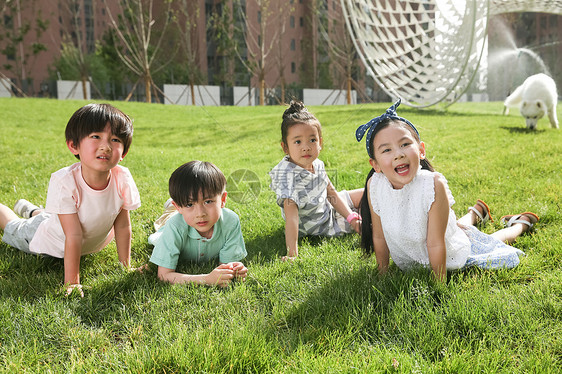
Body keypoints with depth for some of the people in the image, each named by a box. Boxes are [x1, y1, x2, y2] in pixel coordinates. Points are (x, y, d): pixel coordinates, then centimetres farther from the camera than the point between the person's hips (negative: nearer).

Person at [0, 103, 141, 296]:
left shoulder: (123, 180, -31)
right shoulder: (64, 182, -40)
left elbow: (123, 226, -18)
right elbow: (74, 235, -38)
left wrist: (126, 266, -13)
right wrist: (71, 282, -35)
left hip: (93, 241, 4)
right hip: (53, 241, -4)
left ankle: (33, 211, 56)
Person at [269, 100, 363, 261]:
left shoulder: (317, 164, -11)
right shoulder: (287, 175, -34)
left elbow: (331, 193, 3)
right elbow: (291, 215, -40)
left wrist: (351, 216, -7)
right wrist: (292, 253, -44)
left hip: (328, 207, 7)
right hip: (319, 225, -7)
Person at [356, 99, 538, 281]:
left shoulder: (434, 184, -38)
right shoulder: (374, 185, -29)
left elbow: (435, 244, -33)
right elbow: (379, 237, -15)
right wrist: (383, 273, -5)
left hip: (451, 255, -4)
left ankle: (521, 224, 51)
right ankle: (475, 213, 63)